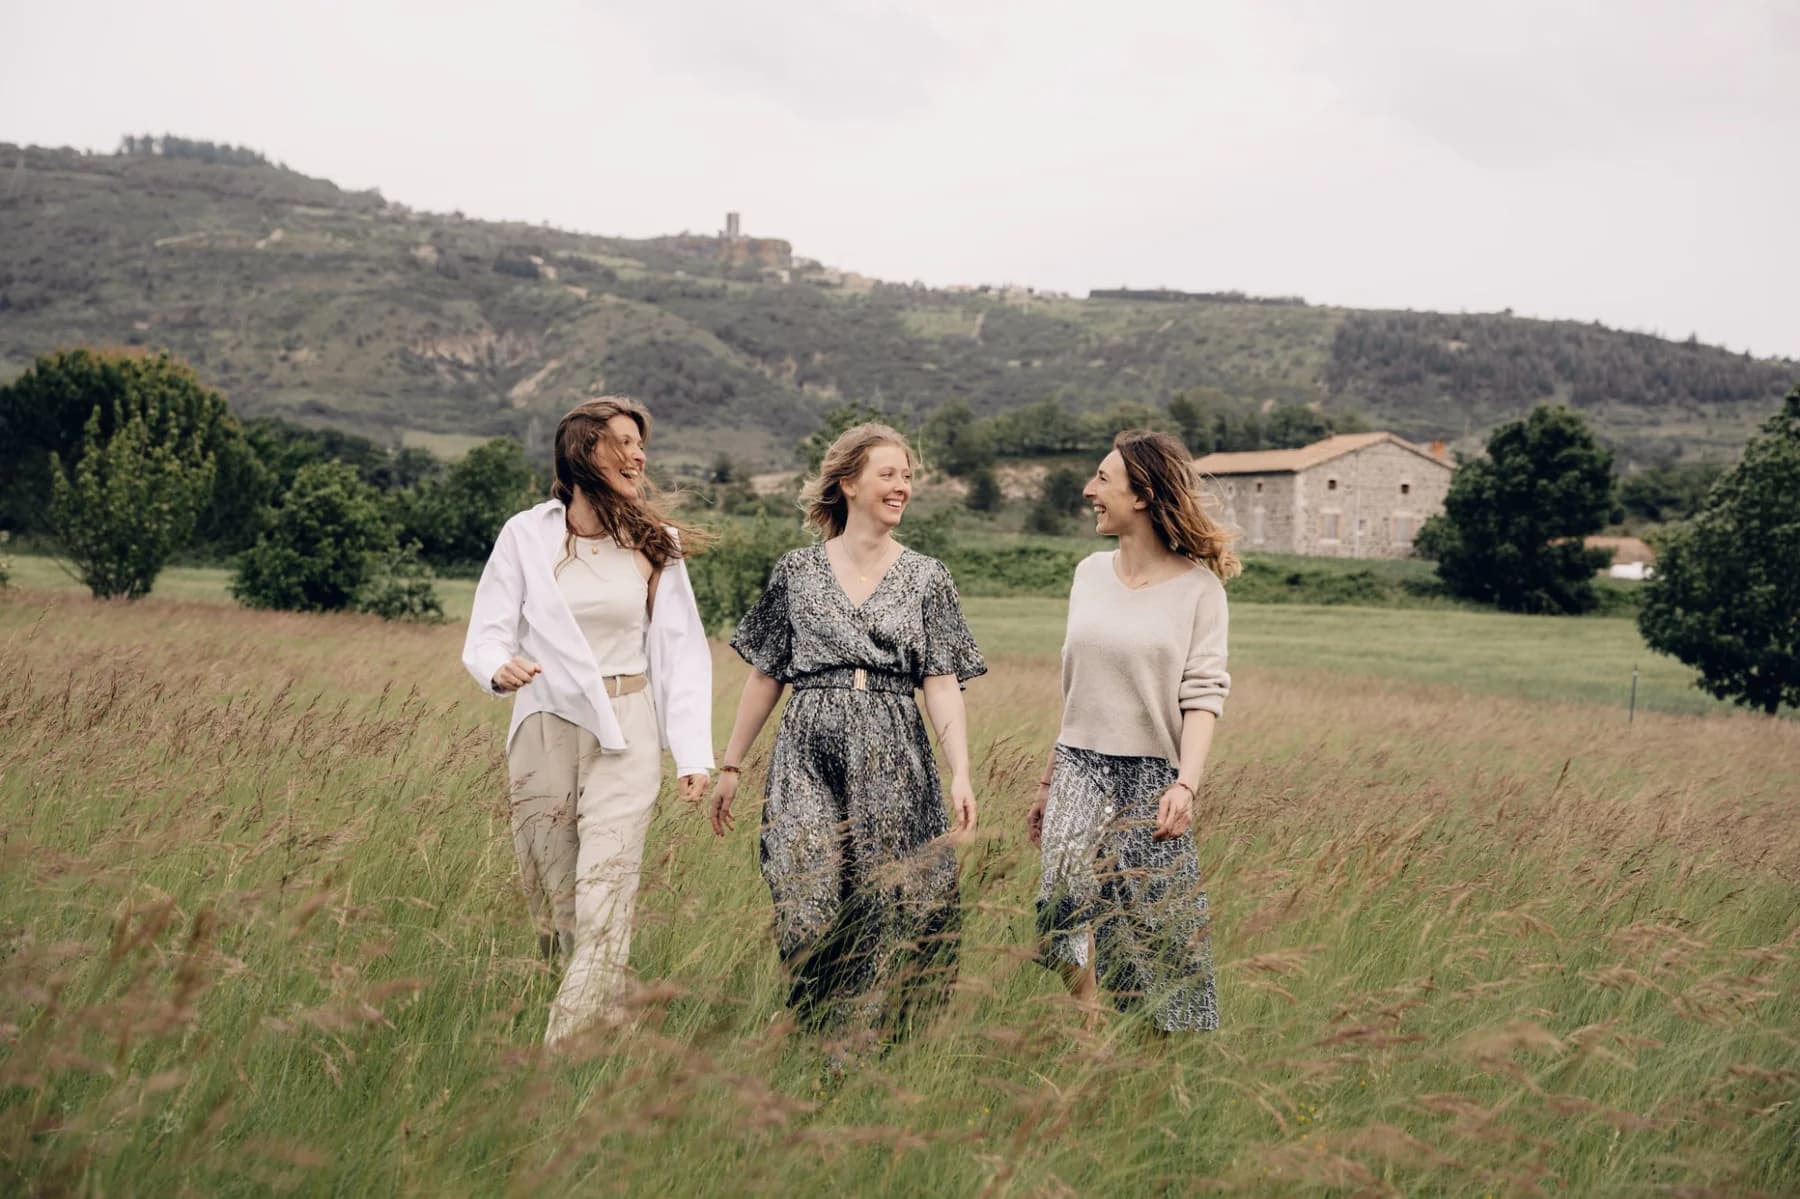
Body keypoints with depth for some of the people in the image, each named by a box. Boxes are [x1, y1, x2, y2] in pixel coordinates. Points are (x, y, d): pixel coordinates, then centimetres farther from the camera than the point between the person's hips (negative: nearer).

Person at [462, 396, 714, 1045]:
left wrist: (694, 752, -2)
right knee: (550, 899, 5)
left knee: (603, 901, -11)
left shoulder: (656, 545, 4)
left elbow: (682, 651, 5)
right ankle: (610, 1023, 23)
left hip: (625, 736, -1)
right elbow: (488, 631, 2)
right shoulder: (526, 535, 1)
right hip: (544, 729, 1)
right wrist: (499, 668, -22)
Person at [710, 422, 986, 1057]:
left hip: (892, 762, 0)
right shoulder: (796, 571, 8)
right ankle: (822, 1031, 9)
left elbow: (942, 683, 2)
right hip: (809, 755, 0)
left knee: (882, 910, -2)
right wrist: (730, 766, 11)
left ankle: (858, 1052, 11)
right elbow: (764, 676, 12)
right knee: (807, 901, -9)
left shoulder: (926, 577, 7)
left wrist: (961, 774, -10)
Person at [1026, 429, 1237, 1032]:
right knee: (1065, 898, -15)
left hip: (1151, 776, -3)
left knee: (1158, 933, 1)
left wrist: (1186, 784, -23)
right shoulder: (1091, 573, 9)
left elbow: (1203, 693, -10)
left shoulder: (1197, 584, -4)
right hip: (1079, 770, 4)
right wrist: (1049, 780, 16)